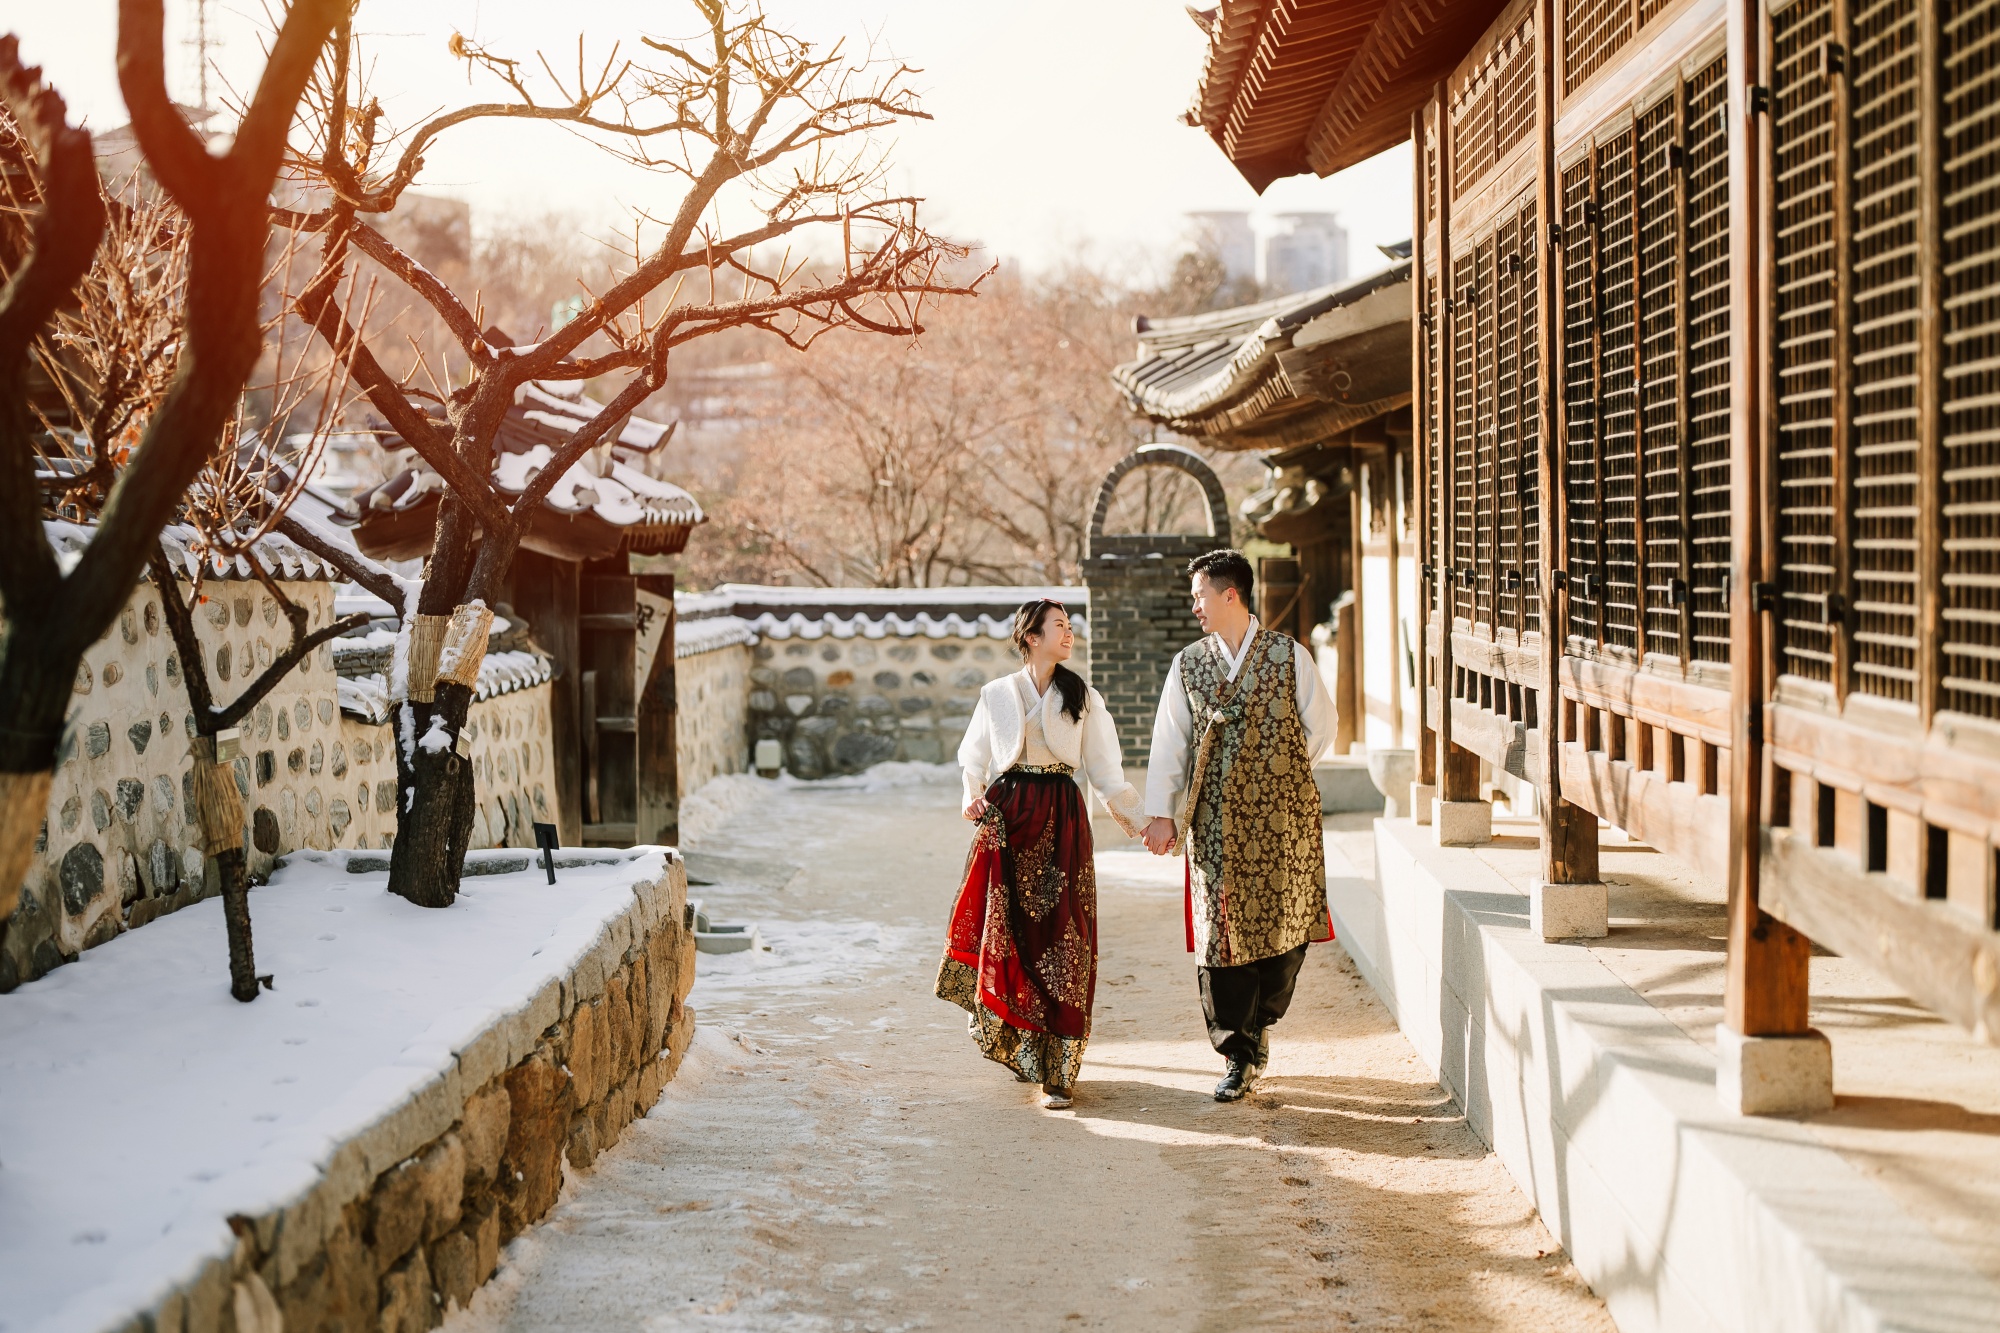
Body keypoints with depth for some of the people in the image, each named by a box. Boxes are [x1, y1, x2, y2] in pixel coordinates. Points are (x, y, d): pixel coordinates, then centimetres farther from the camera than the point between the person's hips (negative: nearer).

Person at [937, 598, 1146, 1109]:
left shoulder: (1083, 698, 8)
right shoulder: (997, 695, 7)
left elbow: (1106, 770, 9)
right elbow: (975, 759, 14)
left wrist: (1140, 819, 2)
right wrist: (974, 798, -3)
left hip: (1062, 821, 0)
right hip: (1006, 818, 0)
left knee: (1060, 936, -7)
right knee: (1005, 931, -3)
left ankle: (1055, 1070, -4)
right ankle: (1017, 1045, 16)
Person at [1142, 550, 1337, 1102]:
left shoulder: (1289, 655, 1)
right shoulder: (1188, 664, 7)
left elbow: (1319, 725, 9)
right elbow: (1169, 741, 7)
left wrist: (1281, 771, 9)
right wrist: (1161, 813, 3)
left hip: (1281, 815, -1)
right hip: (1215, 821, 1)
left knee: (1282, 925, 2)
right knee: (1220, 931, -3)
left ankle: (1258, 1024, 24)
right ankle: (1239, 1055, 4)